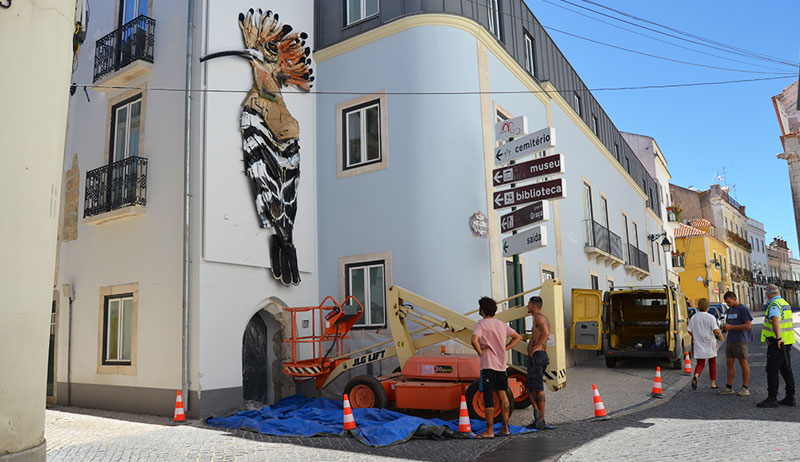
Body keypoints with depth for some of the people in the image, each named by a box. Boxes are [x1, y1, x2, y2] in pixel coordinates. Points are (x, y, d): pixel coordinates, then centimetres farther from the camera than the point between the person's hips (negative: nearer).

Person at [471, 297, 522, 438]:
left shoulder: (481, 324, -9)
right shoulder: (502, 324, 12)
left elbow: (474, 340, -27)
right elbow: (518, 337, 19)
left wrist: (480, 352, -11)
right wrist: (505, 348, 12)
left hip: (487, 365, -6)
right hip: (501, 364, 7)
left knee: (488, 397, -3)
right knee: (502, 396, 12)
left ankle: (489, 430, 0)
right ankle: (505, 428, 16)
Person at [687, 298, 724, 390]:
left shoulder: (693, 318, 0)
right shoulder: (711, 317, -12)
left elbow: (690, 331, 4)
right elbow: (716, 330, -20)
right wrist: (720, 336, 0)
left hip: (699, 345, 2)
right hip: (709, 345, -2)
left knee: (700, 364, 8)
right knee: (712, 363, 16)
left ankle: (695, 376, -21)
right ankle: (713, 383, 20)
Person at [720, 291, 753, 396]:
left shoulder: (743, 309, -8)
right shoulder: (730, 310, 17)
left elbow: (748, 325, -14)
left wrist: (731, 327, -15)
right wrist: (725, 327, 3)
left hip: (740, 341, -8)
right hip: (730, 340, 8)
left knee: (743, 363, -1)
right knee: (729, 363, 6)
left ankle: (745, 388, 4)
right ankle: (729, 387, 10)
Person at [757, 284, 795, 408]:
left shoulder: (774, 305, -17)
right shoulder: (785, 304, 14)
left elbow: (775, 321, -34)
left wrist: (778, 338, -33)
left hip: (777, 343, -9)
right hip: (787, 342, 9)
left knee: (772, 370, -6)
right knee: (786, 370, 13)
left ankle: (772, 399, -5)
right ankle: (790, 397, 17)